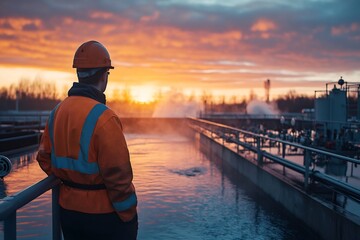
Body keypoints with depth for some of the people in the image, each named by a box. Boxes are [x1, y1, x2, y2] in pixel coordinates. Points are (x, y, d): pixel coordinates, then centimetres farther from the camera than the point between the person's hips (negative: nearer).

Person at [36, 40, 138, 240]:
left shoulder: (57, 112, 1)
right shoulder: (103, 117, -22)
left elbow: (44, 157, 8)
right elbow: (118, 175, -23)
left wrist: (69, 183, 13)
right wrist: (129, 216, -12)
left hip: (69, 210, 7)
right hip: (105, 214, -7)